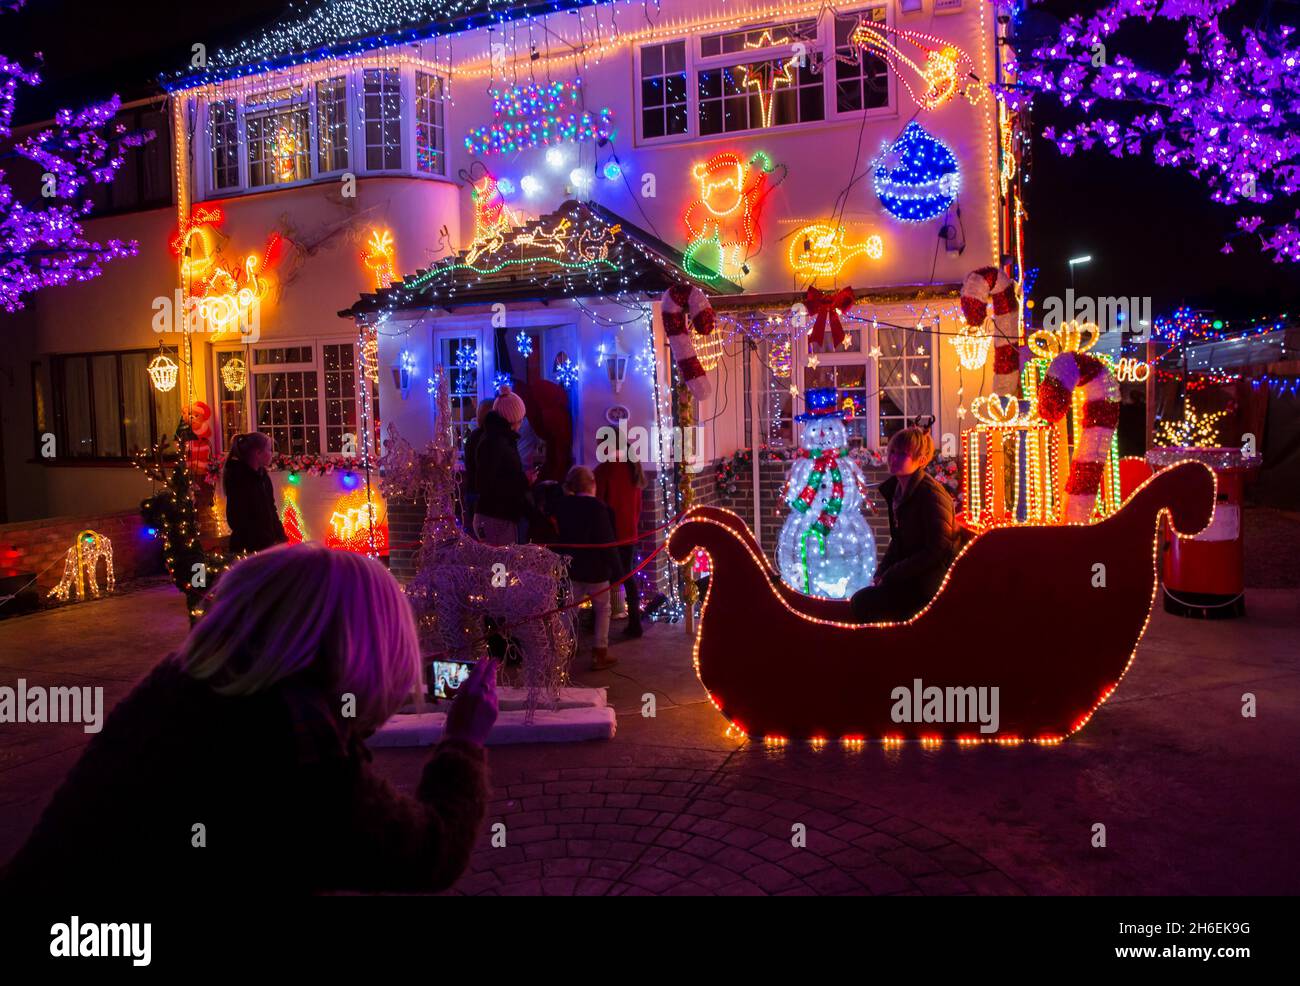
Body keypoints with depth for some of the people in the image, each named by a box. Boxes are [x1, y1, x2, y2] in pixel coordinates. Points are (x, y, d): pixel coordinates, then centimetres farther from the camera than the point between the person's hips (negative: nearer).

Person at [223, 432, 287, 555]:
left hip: (268, 545, 7)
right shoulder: (238, 477, -16)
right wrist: (268, 542, -18)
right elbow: (237, 520, -18)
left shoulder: (262, 474, 8)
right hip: (248, 548, -7)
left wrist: (280, 537, 6)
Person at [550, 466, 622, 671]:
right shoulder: (597, 507, -15)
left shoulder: (561, 505, 2)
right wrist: (616, 569, -10)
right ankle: (599, 654, 9)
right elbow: (607, 542, -15)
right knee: (603, 610, 10)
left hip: (571, 568, 5)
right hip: (595, 569, -5)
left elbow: (559, 535, 10)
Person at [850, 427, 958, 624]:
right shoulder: (895, 489, 9)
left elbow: (938, 550, -18)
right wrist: (882, 572, 2)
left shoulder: (931, 494, -18)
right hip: (907, 575, 8)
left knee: (863, 602, -20)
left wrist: (891, 576, -16)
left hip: (928, 582, -8)